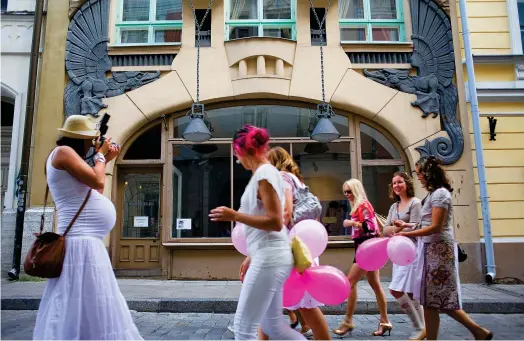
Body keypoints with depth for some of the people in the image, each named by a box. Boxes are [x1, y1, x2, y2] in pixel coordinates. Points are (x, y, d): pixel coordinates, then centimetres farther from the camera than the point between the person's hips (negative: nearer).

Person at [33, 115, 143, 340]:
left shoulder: (70, 157, 23)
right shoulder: (63, 151, -7)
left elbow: (96, 190, 25)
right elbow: (97, 181, -16)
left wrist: (105, 160, 22)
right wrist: (100, 155, 0)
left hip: (88, 242, 11)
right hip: (81, 243, -11)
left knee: (86, 310, 15)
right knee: (85, 312, -7)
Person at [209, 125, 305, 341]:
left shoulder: (264, 173, -13)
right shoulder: (266, 173, 15)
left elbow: (275, 223, -20)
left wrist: (234, 216, -16)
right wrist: (251, 257, 21)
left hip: (269, 258, -10)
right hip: (268, 257, 10)